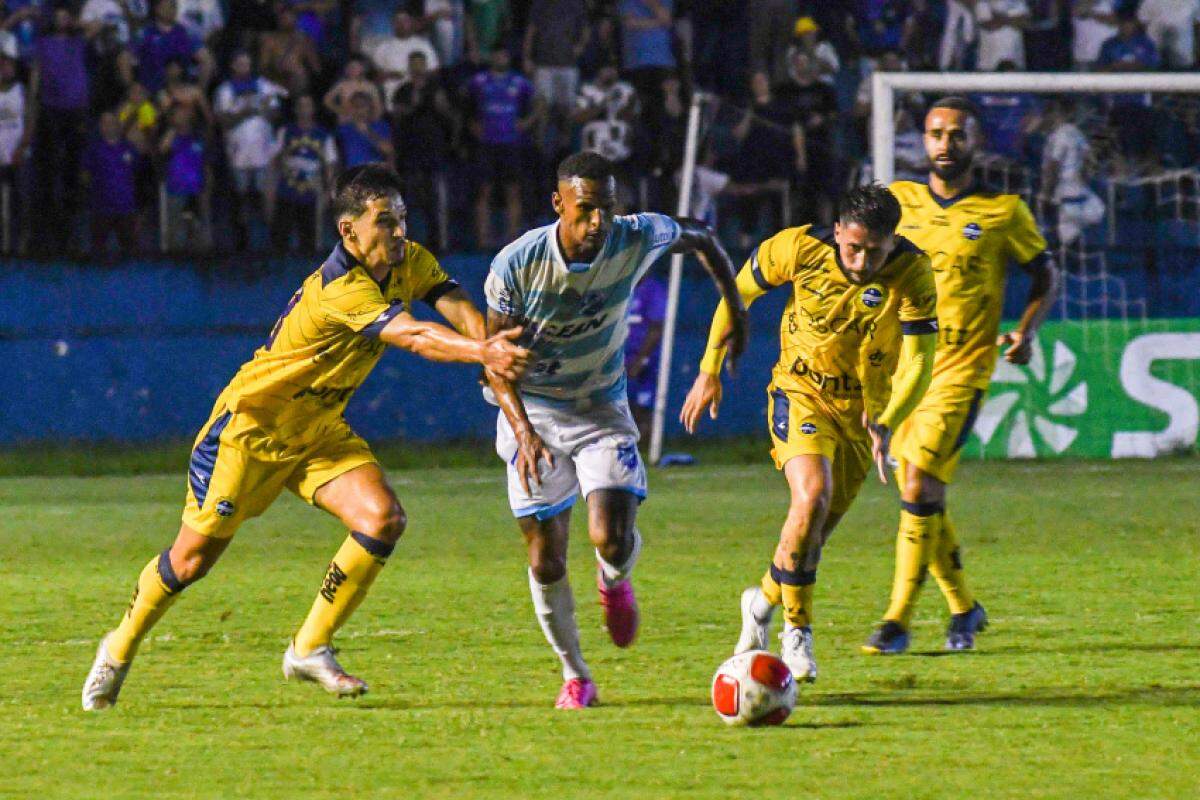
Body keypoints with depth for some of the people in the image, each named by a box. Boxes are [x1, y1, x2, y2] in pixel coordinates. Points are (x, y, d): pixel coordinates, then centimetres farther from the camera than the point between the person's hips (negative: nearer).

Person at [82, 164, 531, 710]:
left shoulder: (410, 263, -6)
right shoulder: (340, 289, -32)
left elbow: (460, 309, -19)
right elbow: (413, 337, -44)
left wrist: (490, 347, -40)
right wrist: (481, 352, -57)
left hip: (319, 428, 7)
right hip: (253, 423, -7)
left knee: (383, 519, -16)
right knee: (192, 558, 2)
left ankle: (309, 649, -2)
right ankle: (120, 650, 28)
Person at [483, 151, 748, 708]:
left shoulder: (638, 240, -17)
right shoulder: (516, 264, -21)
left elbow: (700, 238, 6)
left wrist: (736, 311, 10)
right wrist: (524, 431, -26)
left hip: (602, 410, 1)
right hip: (532, 413, -1)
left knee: (613, 541, -18)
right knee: (546, 562, -2)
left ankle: (613, 579, 21)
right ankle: (575, 677, 20)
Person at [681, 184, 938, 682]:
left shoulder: (913, 273, -21)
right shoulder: (801, 248, -20)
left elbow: (918, 362, -22)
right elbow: (738, 293, -3)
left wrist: (886, 425, -38)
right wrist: (710, 372, -2)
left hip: (863, 410, 2)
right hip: (801, 394, -2)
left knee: (818, 528, 10)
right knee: (812, 497, -26)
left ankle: (763, 601, 40)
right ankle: (797, 632, -13)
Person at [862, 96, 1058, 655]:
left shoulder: (1004, 212, 0)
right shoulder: (898, 201, 7)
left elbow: (1044, 276, 12)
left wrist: (1027, 330, -5)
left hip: (962, 371, -4)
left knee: (918, 484, -19)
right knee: (924, 500, 9)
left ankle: (899, 619, -16)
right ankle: (963, 608, 28)